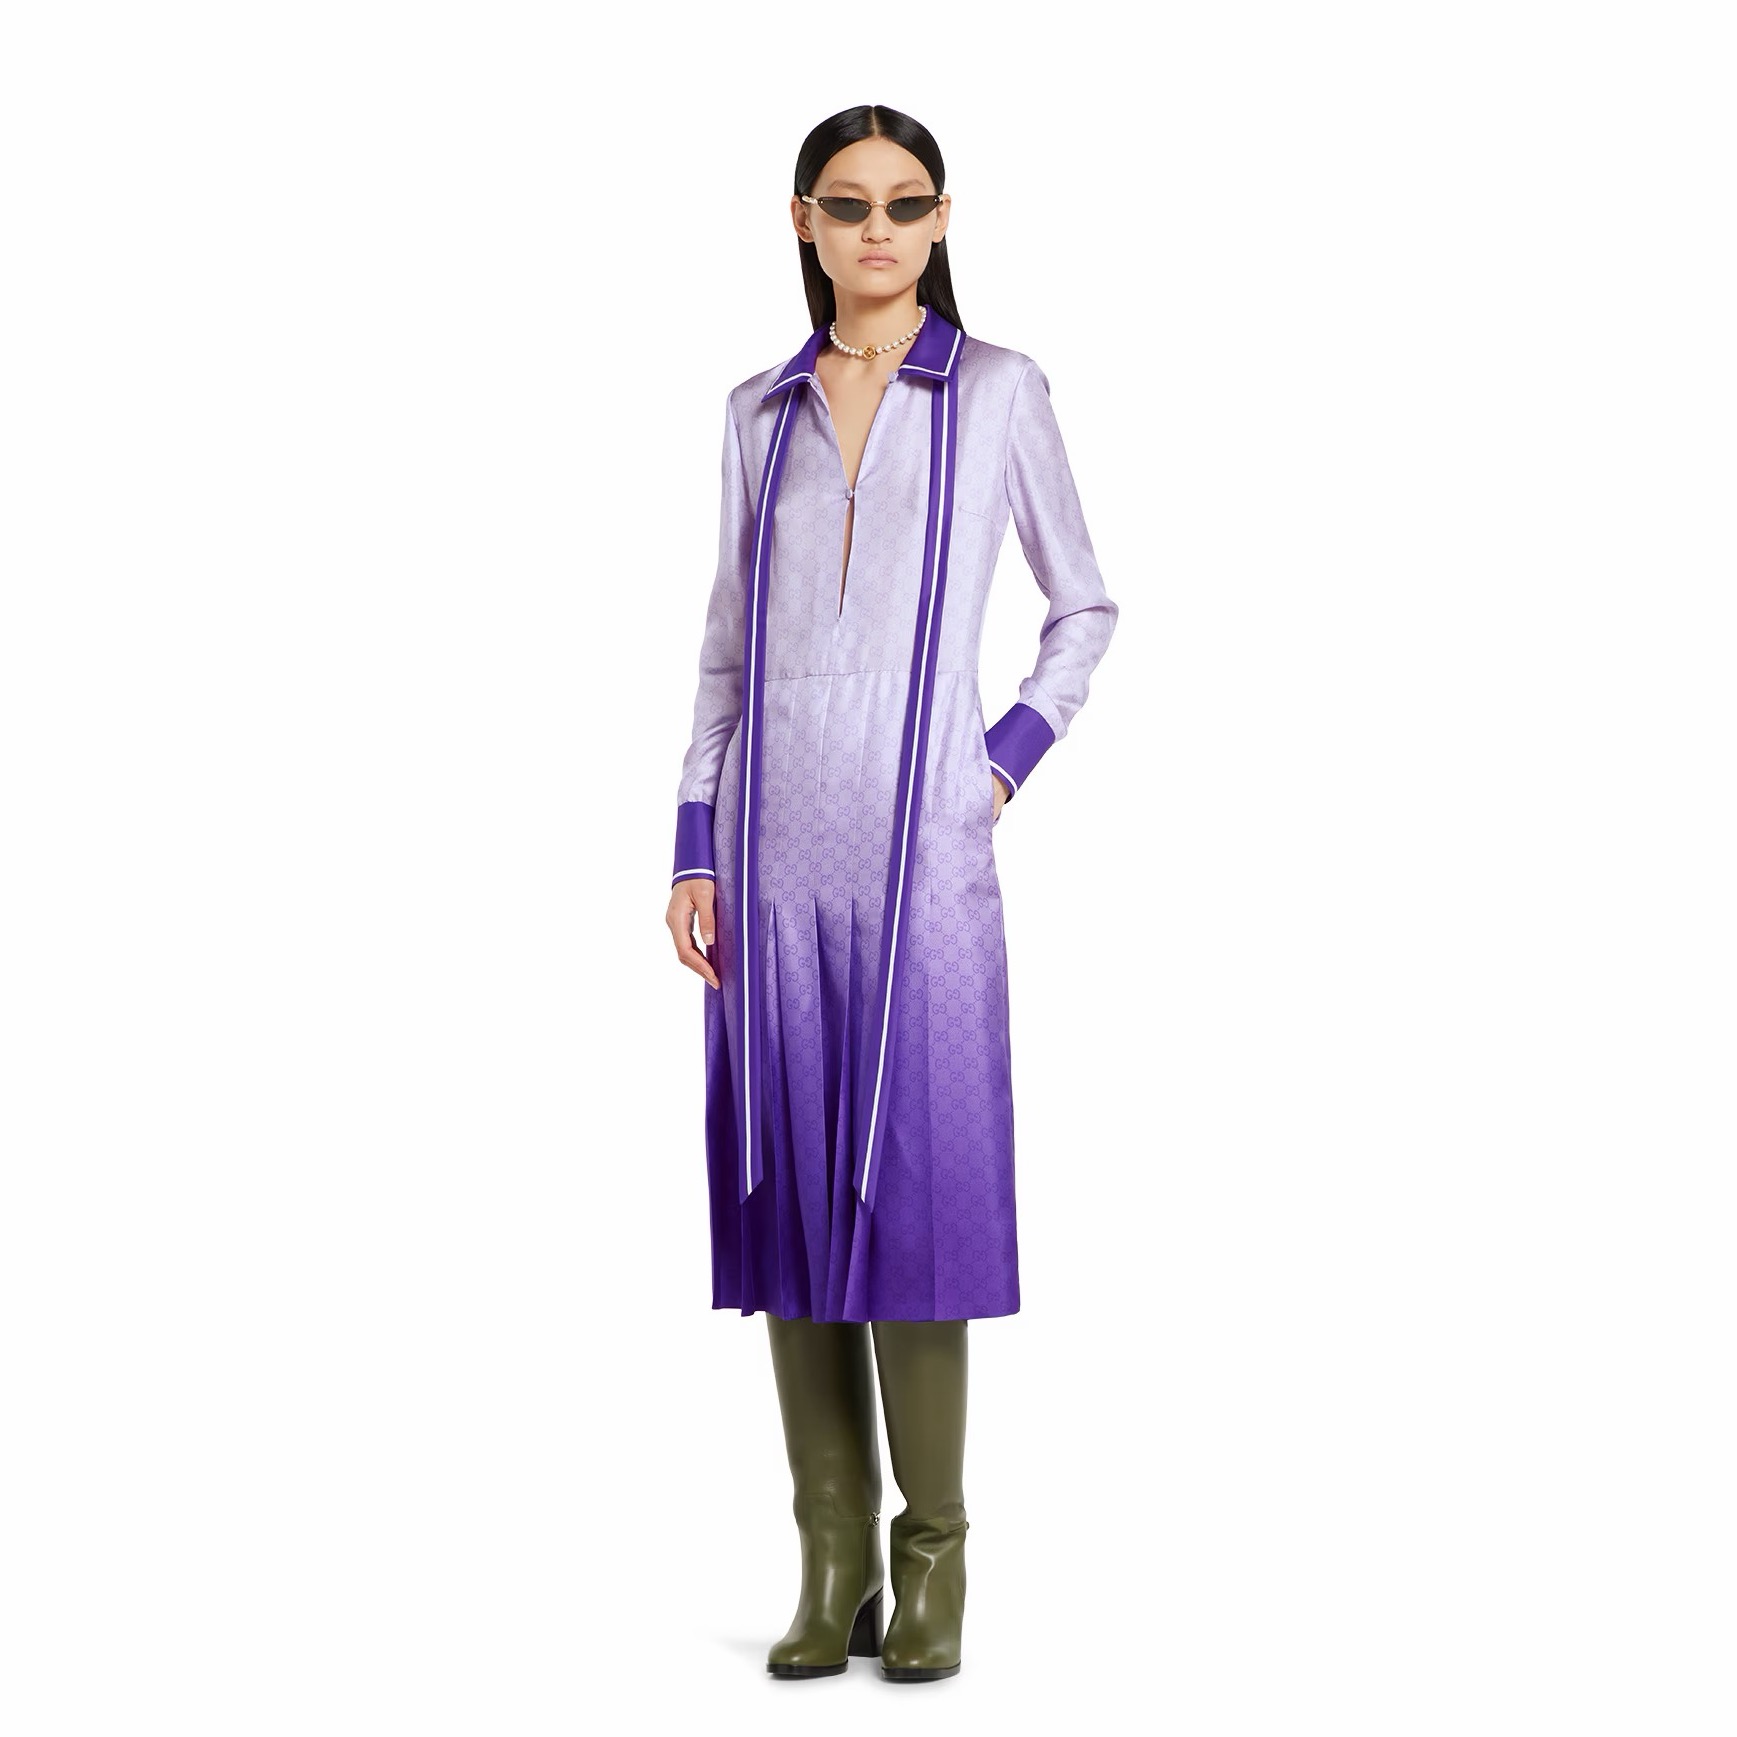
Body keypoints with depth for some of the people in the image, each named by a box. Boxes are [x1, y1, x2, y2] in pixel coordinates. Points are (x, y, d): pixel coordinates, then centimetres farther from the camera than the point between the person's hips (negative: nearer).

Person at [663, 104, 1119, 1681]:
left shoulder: (1000, 392, 5)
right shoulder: (762, 413, 12)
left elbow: (1085, 607, 12)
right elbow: (728, 645, 14)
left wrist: (1010, 760, -1)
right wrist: (695, 850, 7)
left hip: (923, 853, -3)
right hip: (777, 854, 3)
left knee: (917, 1189, -4)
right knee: (789, 1195, 2)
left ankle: (931, 1565, 8)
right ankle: (834, 1566, 11)